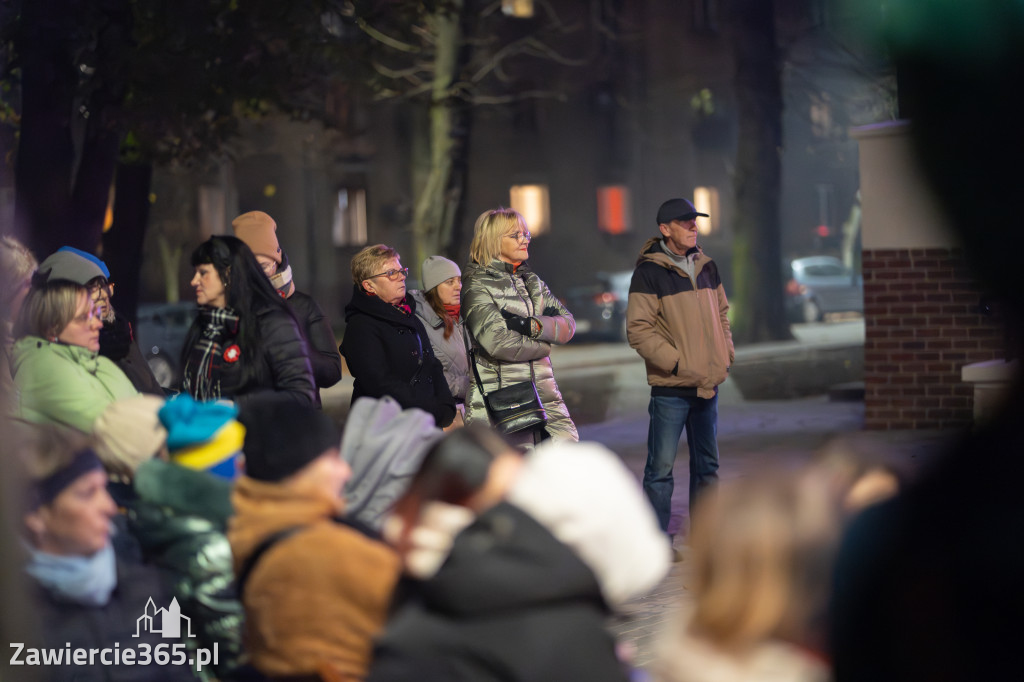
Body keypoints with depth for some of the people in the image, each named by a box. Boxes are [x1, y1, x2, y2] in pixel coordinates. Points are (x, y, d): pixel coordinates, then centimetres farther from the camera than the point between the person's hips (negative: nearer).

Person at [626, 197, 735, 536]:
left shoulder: (706, 267, 10)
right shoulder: (648, 273, -10)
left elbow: (722, 312, 22)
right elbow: (638, 330, -14)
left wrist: (726, 353, 7)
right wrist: (677, 363, -18)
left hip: (708, 383, 7)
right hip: (670, 386, -7)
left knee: (707, 465, 15)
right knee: (661, 467, -5)